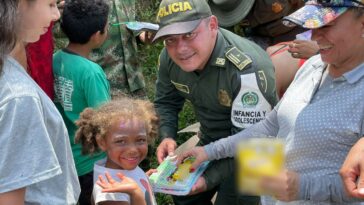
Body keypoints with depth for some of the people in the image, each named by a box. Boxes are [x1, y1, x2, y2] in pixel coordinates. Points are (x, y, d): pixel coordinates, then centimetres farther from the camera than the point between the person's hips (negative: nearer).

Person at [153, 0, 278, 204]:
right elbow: (166, 102, 3)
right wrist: (167, 137, -15)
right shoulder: (169, 57, -14)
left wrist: (210, 178, -36)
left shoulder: (247, 69, -36)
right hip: (210, 141, 7)